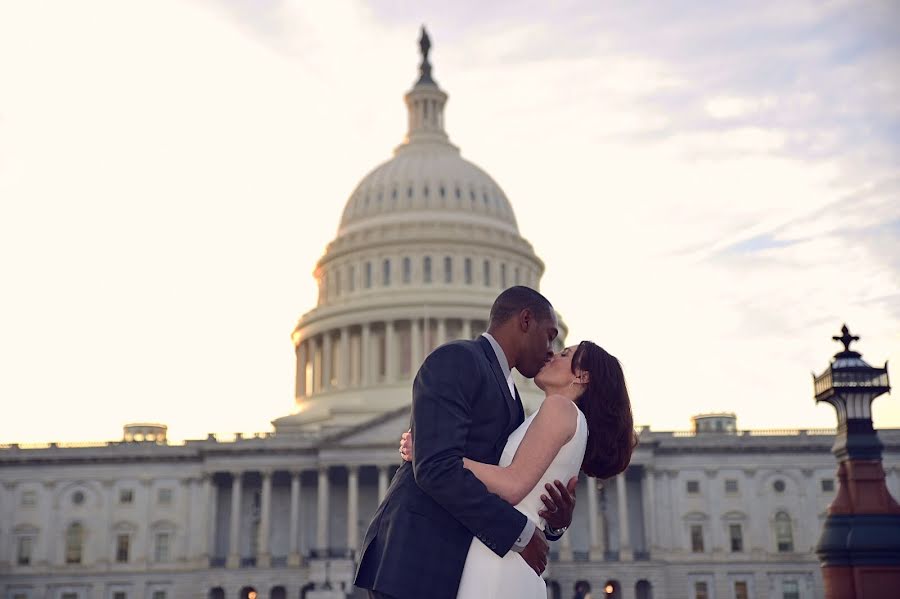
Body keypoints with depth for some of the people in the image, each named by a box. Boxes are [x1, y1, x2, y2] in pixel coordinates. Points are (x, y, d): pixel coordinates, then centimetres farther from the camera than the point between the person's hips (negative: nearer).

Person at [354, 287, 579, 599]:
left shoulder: (508, 399, 23)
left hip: (453, 566, 10)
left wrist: (554, 521, -1)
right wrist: (521, 532, -14)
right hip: (414, 559, -9)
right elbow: (436, 468, -19)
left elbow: (507, 501, 21)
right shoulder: (455, 360, -7)